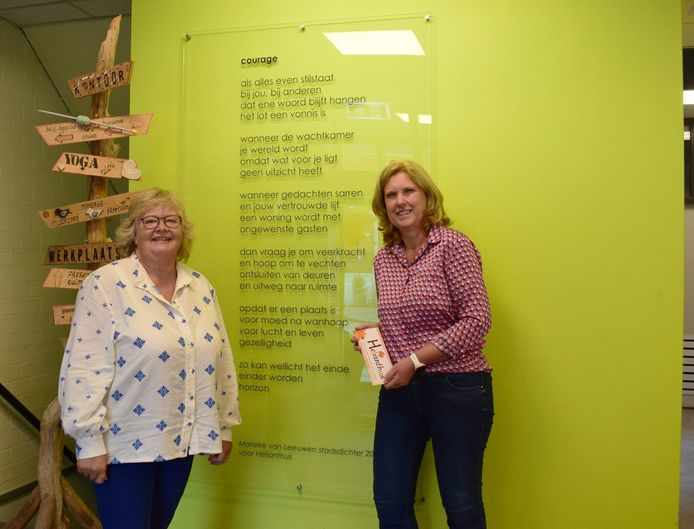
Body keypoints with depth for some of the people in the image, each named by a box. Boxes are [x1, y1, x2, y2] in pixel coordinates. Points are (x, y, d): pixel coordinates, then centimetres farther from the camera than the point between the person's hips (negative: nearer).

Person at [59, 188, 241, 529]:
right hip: (123, 444, -5)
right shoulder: (105, 284, -12)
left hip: (181, 440, 6)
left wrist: (224, 426, 10)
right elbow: (84, 368, -15)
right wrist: (89, 441, -16)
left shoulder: (200, 287, 5)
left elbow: (220, 361, 9)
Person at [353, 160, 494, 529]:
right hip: (400, 389, 6)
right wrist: (373, 333, -1)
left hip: (456, 388, -5)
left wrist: (415, 360, -18)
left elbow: (477, 320, -16)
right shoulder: (383, 259, 8)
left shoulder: (453, 245, -10)